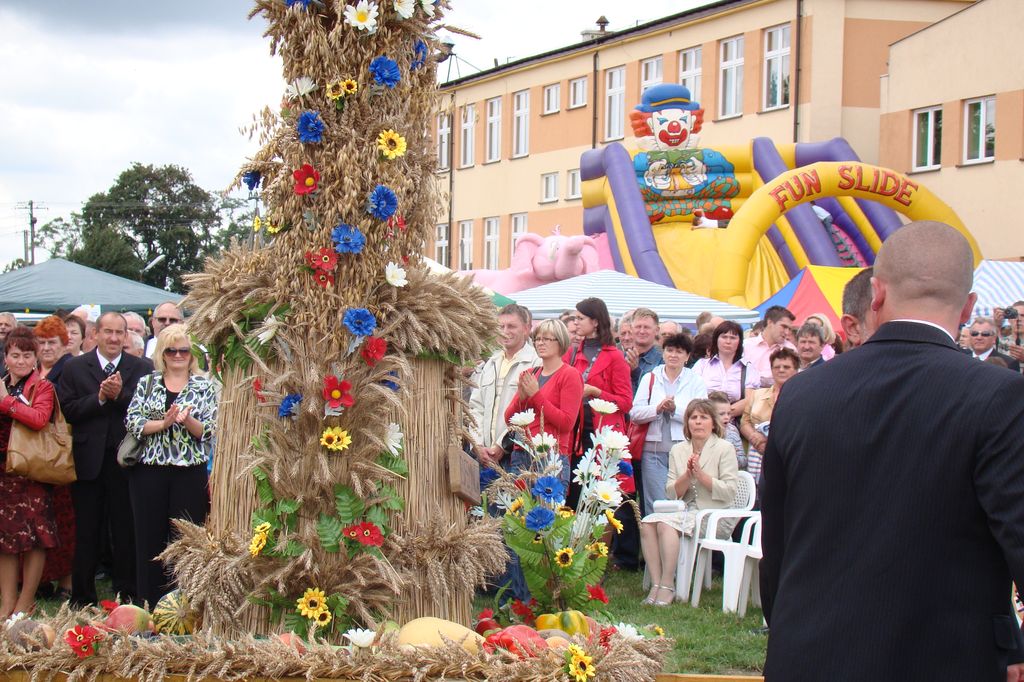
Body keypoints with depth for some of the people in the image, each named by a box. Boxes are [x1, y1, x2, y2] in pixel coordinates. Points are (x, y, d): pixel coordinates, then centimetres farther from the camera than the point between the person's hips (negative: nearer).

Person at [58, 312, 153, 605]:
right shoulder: (74, 368, 5)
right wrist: (99, 398, -16)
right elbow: (68, 411, -5)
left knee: (126, 532, 5)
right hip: (88, 460, 1)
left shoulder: (142, 368, 3)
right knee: (87, 534, 8)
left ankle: (126, 598, 13)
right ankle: (82, 599, 16)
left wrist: (120, 395, -20)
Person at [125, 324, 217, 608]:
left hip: (190, 474, -1)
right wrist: (164, 422, -14)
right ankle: (150, 607, 12)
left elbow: (209, 431, -1)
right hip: (149, 471, 1)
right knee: (149, 539, 4)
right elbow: (132, 423, -1)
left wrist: (187, 420, -19)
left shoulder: (204, 387, 6)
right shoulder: (146, 383, 10)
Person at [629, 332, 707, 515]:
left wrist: (675, 409, -15)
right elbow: (635, 414, 4)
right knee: (655, 505, -2)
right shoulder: (649, 378, 14)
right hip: (654, 450, 1)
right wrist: (657, 409, -12)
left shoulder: (696, 382, 10)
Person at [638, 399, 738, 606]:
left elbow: (729, 492, -9)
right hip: (687, 512, 5)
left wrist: (701, 474, -15)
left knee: (666, 523, -30)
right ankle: (656, 585, -26)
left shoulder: (724, 449, -1)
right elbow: (671, 493, 6)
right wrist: (687, 475, -11)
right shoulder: (677, 450, 13)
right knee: (647, 522, -23)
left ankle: (667, 586, -26)